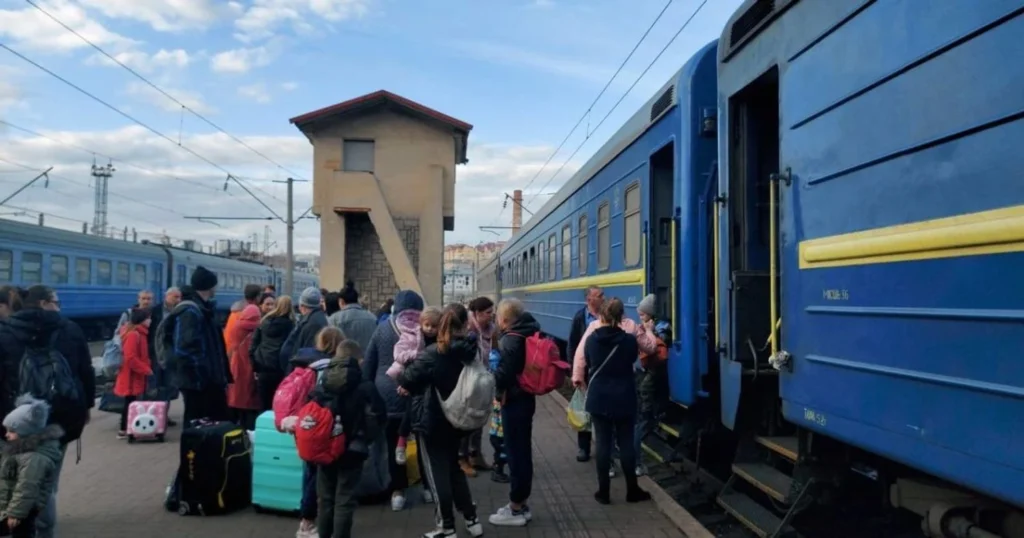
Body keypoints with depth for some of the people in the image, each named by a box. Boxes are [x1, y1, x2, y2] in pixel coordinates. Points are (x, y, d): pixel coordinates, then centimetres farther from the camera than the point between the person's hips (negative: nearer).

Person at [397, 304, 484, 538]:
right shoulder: (471, 351, -5)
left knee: (438, 473, 6)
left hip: (433, 421, -6)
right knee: (455, 468, 21)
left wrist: (412, 387, 1)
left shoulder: (435, 353, -20)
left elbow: (407, 379, -23)